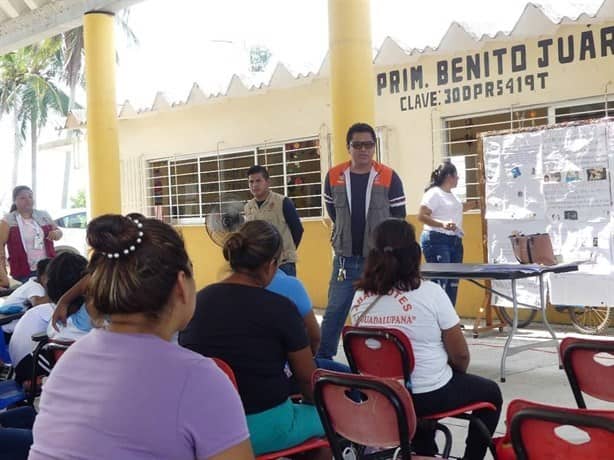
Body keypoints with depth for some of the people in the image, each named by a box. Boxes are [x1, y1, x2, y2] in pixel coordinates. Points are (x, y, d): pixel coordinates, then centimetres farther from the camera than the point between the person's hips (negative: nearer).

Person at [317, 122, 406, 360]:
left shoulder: (389, 178, -6)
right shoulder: (334, 176, -1)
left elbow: (399, 218, 3)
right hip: (344, 259, 2)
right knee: (333, 313, 6)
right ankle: (321, 361, 17)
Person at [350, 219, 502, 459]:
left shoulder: (359, 298, -3)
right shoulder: (430, 292, -16)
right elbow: (460, 355, -11)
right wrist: (458, 374, 13)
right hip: (429, 396, -5)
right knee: (490, 392, 22)